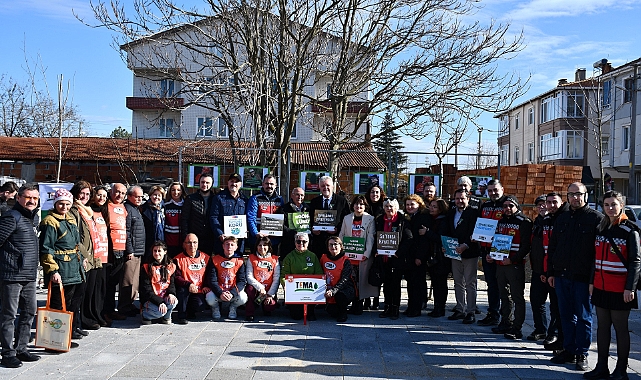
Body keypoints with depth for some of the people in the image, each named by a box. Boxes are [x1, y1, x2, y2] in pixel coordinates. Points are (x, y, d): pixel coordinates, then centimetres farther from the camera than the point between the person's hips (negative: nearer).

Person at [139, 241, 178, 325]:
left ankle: (165, 316, 1)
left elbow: (172, 283, 8)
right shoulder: (146, 267, -4)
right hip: (150, 300, -3)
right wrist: (159, 302, -22)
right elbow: (146, 289, -10)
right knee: (160, 310, -31)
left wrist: (171, 293, -17)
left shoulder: (171, 266, 8)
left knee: (173, 301, -29)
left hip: (164, 297, 3)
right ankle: (146, 314, 3)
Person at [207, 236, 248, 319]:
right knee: (210, 298, -32)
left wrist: (232, 293, -25)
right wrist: (220, 293, -26)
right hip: (218, 292, 0)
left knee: (243, 298, -31)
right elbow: (213, 280, -8)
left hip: (234, 291, 0)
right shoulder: (215, 260, -2)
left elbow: (242, 281, -7)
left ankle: (233, 307, 8)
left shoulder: (240, 261, -1)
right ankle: (215, 308, 8)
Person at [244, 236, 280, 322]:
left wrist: (270, 294, -12)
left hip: (269, 290, 0)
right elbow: (249, 276, -6)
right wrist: (260, 288, -20)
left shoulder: (275, 259, 3)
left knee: (271, 306, -27)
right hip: (255, 288, 0)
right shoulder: (251, 258, 2)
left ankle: (265, 306, 15)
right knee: (250, 289, -35)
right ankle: (249, 314, -13)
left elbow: (276, 279, -2)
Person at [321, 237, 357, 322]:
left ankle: (343, 314, -5)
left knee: (340, 295, -36)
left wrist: (333, 291, -34)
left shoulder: (345, 261, -10)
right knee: (333, 312, -15)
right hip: (330, 289, 4)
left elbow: (344, 280, -20)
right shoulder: (324, 258, 3)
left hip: (346, 288, -4)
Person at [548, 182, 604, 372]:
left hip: (583, 277, -5)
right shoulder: (562, 219, 13)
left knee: (583, 316, 4)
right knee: (566, 315, 12)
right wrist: (551, 272, 13)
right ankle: (569, 350, 22)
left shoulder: (596, 218, -4)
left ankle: (582, 354, 14)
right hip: (561, 275, 5)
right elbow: (552, 247, 17)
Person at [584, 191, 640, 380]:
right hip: (601, 287, 6)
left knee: (620, 329, 3)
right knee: (602, 327, 11)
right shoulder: (601, 228, 10)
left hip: (620, 289, -6)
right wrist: (592, 282, 13)